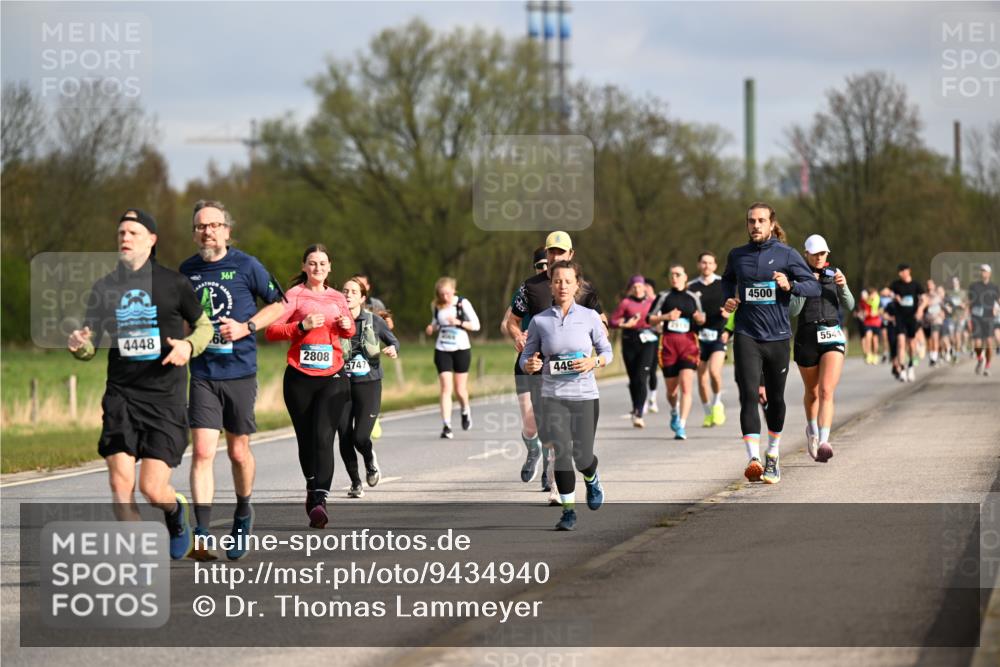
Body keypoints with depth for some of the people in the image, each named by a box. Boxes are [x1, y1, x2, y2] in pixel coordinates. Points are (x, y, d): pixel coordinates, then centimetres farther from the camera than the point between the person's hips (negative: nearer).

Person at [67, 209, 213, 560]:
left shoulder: (174, 284, 1)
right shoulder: (104, 288, 8)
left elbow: (204, 326, 13)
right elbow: (91, 345, 13)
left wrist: (189, 346, -9)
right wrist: (78, 344, -10)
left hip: (165, 397, -2)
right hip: (120, 395, 2)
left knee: (152, 488, -9)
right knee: (121, 484, -10)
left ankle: (176, 510, 28)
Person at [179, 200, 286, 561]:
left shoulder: (246, 266, -4)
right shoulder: (187, 270, 7)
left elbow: (280, 304, 3)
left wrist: (246, 327, -9)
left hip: (240, 372, -2)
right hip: (202, 375, 2)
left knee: (238, 452, 9)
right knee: (202, 452, -11)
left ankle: (242, 515, 35)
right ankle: (201, 536, -14)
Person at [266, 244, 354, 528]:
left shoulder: (336, 298, 13)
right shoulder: (294, 295, 1)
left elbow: (349, 329, 29)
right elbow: (271, 331, -9)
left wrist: (347, 326, 6)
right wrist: (302, 326, -20)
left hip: (332, 378, 1)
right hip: (299, 378, -1)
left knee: (323, 436, -14)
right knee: (306, 439, 8)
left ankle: (319, 500, -23)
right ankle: (312, 486, 34)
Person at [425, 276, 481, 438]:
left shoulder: (463, 303, -9)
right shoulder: (436, 306, 1)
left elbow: (476, 325, -6)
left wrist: (459, 322, -21)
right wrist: (432, 328, -6)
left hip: (461, 349, -2)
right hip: (442, 350, 2)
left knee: (460, 390, 5)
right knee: (446, 388, -10)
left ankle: (465, 411, 38)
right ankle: (446, 426, -12)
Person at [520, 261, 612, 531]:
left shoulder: (590, 317, -1)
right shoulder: (539, 321, 1)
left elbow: (606, 351, 8)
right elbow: (526, 357, 8)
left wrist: (594, 362, -13)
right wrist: (529, 365, -16)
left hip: (585, 396, 0)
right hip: (553, 397, 0)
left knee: (582, 456, 3)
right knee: (561, 452, -13)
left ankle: (592, 480, 40)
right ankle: (568, 510, -2)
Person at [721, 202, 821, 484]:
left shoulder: (786, 255, 0)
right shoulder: (737, 256, 8)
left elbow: (814, 286, -1)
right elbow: (728, 280, 29)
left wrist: (790, 285, -20)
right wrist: (728, 300, 9)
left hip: (777, 335, 0)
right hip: (746, 335, 0)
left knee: (775, 398, 11)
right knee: (749, 395, -15)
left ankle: (772, 455, 31)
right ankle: (753, 458, -23)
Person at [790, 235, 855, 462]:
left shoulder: (834, 274, 9)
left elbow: (849, 306, 6)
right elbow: (792, 310, -7)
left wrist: (843, 286, -12)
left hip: (832, 335, 0)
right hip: (806, 335, 0)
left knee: (827, 391, -15)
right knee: (812, 392, 14)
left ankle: (823, 442, -25)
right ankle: (812, 429, 42)